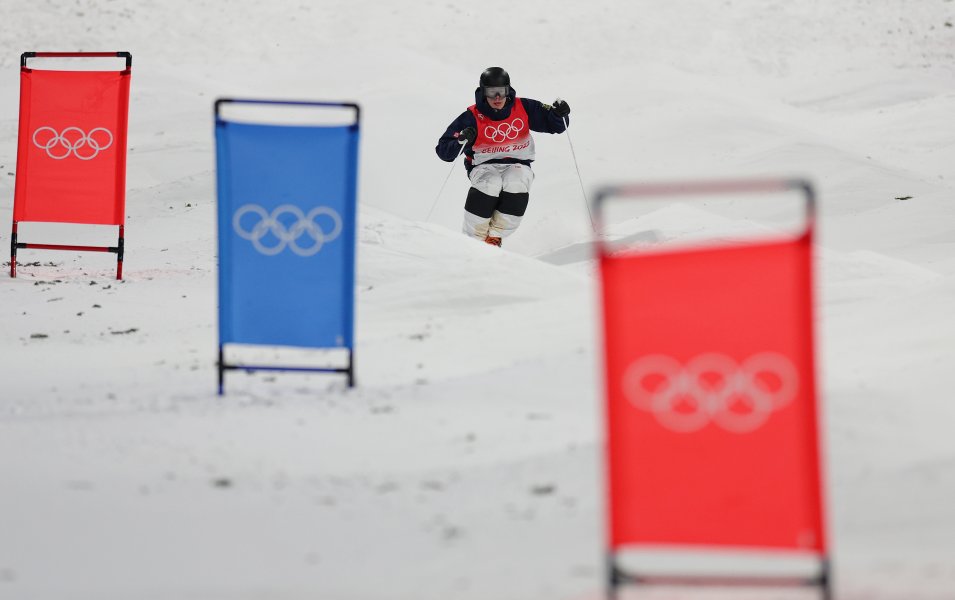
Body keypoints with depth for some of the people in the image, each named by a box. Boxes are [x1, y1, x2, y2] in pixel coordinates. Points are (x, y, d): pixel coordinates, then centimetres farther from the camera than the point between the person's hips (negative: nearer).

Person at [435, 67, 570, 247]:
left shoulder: (524, 108, -3)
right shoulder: (472, 117, -9)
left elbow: (554, 124, 6)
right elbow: (444, 151, -9)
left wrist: (559, 114, -17)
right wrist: (461, 141, -30)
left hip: (517, 165, 2)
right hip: (484, 166, -2)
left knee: (516, 186, -32)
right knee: (490, 185, -35)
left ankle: (494, 237, -11)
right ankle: (474, 238, -14)